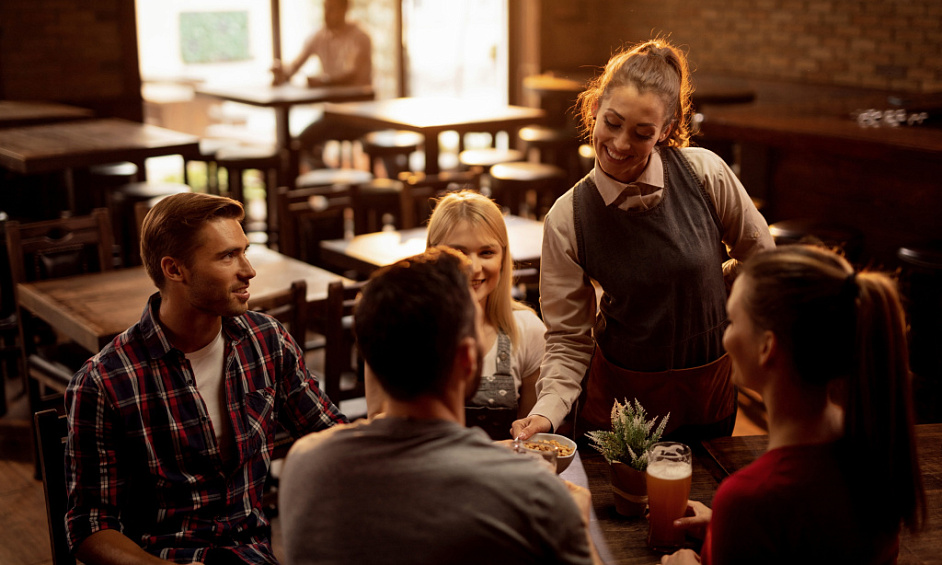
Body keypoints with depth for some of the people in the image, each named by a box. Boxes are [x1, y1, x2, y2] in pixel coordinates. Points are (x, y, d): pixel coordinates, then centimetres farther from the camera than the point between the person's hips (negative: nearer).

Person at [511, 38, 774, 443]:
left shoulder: (704, 173, -14)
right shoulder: (567, 219, -15)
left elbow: (760, 255, 4)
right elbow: (568, 340, -11)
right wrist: (546, 412, -25)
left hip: (708, 393, 2)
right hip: (619, 396, -1)